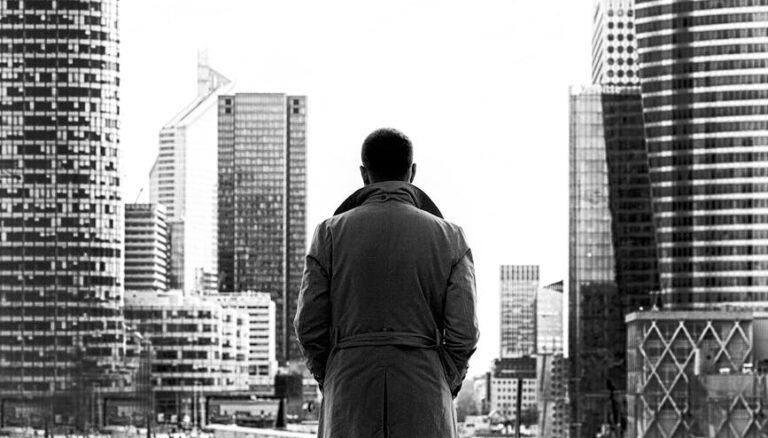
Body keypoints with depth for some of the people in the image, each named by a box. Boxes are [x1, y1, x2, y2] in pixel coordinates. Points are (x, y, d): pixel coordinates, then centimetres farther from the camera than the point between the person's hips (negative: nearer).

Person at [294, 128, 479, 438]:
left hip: (351, 404, 0)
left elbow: (309, 327, 0)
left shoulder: (331, 233, 1)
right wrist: (441, 391, 10)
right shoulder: (448, 237, 2)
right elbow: (463, 332, -4)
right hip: (422, 407, 0)